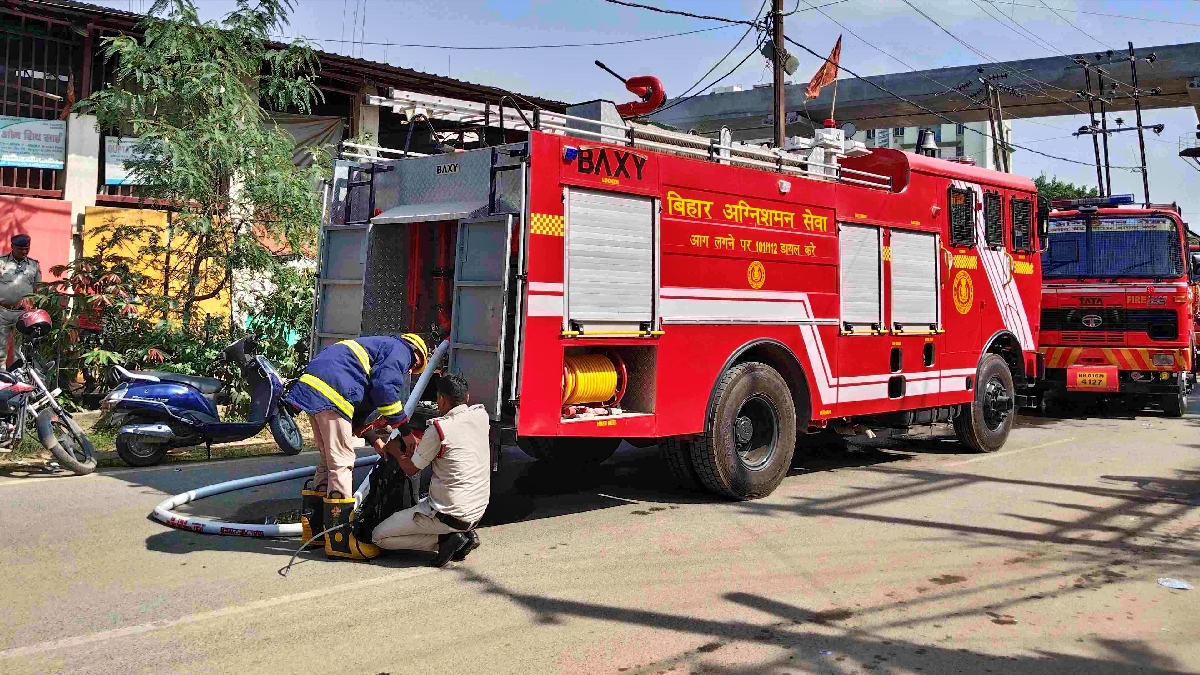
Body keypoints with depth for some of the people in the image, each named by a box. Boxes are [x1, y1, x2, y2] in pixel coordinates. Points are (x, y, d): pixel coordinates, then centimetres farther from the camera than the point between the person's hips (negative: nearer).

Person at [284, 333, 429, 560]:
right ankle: (340, 541, -6)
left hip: (313, 384, 10)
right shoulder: (401, 350, 4)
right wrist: (402, 427, -5)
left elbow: (362, 402, 30)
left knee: (329, 460, 19)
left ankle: (315, 528, 26)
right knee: (342, 462, -8)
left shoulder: (381, 345, 32)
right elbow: (385, 388, -13)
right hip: (332, 391, -10)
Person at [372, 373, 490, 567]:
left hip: (449, 514, -7)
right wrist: (419, 441, 13)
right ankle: (465, 533, 11)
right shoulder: (481, 415, 0)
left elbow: (410, 469, 0)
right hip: (479, 511, 7)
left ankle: (445, 538, -6)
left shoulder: (438, 429, -16)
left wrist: (394, 449, 19)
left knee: (379, 537, 7)